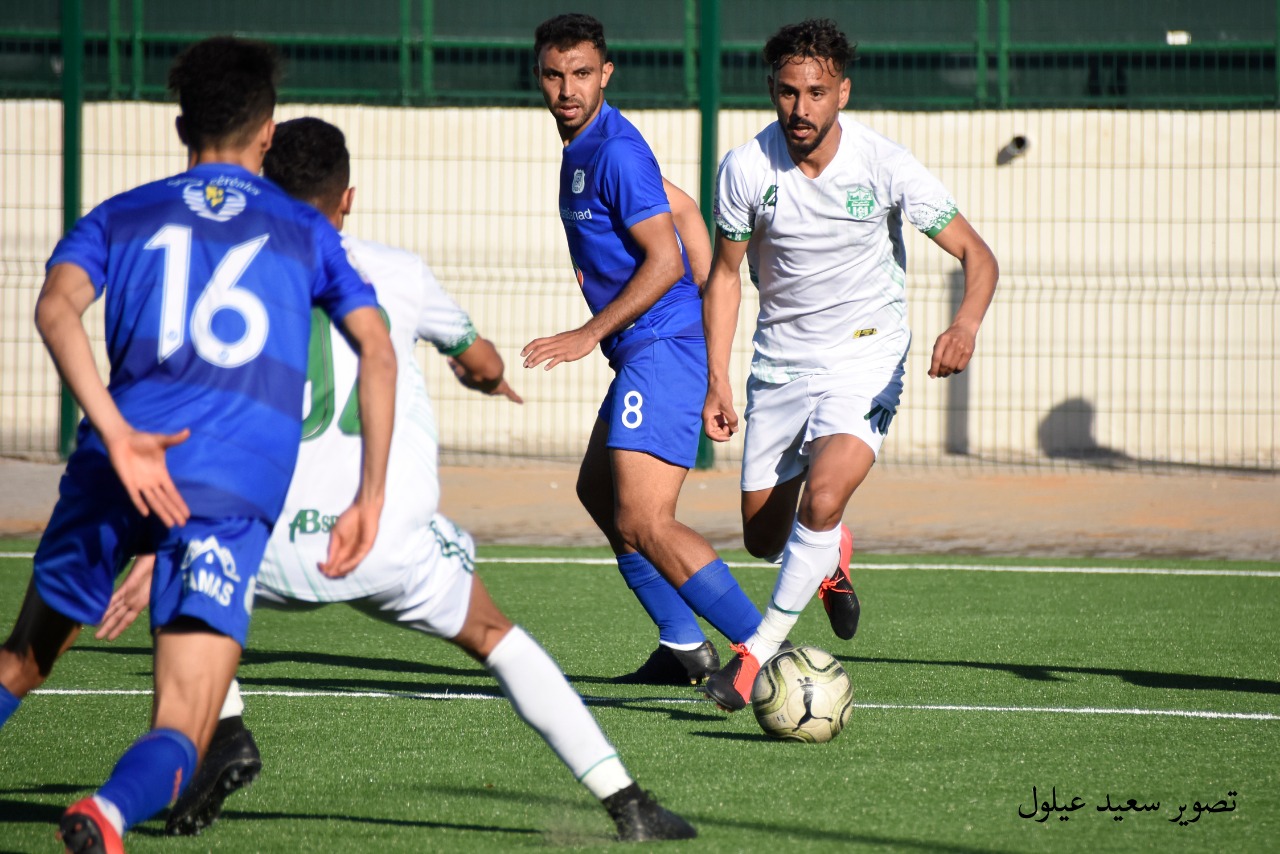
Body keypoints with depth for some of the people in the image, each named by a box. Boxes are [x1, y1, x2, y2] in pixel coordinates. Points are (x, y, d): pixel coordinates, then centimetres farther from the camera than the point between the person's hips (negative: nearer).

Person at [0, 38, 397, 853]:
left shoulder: (118, 218, 18)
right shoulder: (305, 231, 20)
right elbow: (377, 348, 8)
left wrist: (116, 434, -13)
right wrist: (371, 495, 9)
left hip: (114, 472, 2)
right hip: (235, 491, -1)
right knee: (178, 739, -6)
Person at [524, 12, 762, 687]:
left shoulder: (616, 151, -15)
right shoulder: (580, 147, 16)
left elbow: (665, 260, -20)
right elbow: (681, 207, 29)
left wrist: (591, 334, -21)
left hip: (663, 346, -11)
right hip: (643, 351, 11)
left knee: (642, 525, -20)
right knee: (597, 491, 25)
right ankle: (685, 649, 29)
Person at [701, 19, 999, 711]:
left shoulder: (885, 166, -17)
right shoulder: (746, 169, -12)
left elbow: (976, 254, -12)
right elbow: (725, 274, 2)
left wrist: (966, 326, -32)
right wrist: (717, 381, -6)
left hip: (867, 356, -3)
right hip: (781, 360, 3)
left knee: (823, 498, -26)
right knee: (763, 539, 7)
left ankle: (756, 654, -13)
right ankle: (831, 555, 44)